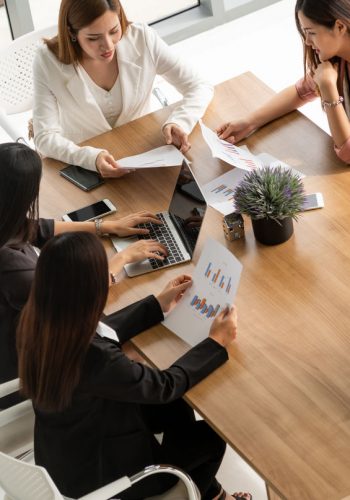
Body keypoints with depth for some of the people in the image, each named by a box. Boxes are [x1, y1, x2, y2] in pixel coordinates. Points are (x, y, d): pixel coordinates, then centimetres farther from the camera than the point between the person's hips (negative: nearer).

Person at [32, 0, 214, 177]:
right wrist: (92, 158, -40)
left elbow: (199, 87, -9)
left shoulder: (141, 38, -14)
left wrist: (179, 123, -30)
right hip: (83, 163, -2)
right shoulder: (48, 61, -18)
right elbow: (45, 138, -21)